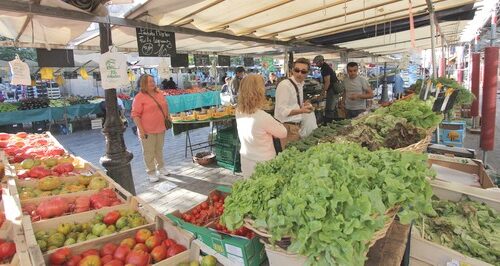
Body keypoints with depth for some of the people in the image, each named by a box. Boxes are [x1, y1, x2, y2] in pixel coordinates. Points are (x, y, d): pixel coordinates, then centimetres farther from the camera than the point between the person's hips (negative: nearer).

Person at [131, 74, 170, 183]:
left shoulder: (159, 93, 7)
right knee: (149, 152, 4)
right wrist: (141, 130, -18)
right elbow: (135, 115, -14)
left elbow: (165, 106, 20)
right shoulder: (139, 97, -12)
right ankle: (151, 172, 16)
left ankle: (161, 167, 35)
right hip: (147, 130, -6)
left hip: (160, 128, 6)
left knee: (159, 149, 19)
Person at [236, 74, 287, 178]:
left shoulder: (239, 112, -7)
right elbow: (283, 133, -11)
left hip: (246, 162, 6)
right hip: (262, 164, -6)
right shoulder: (263, 117, -27)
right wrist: (275, 124, 5)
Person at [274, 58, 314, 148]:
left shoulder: (300, 85, 12)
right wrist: (301, 111, -31)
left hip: (296, 126, 9)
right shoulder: (285, 85, -16)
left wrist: (303, 106, 3)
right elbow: (282, 111, -20)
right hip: (287, 127, -9)